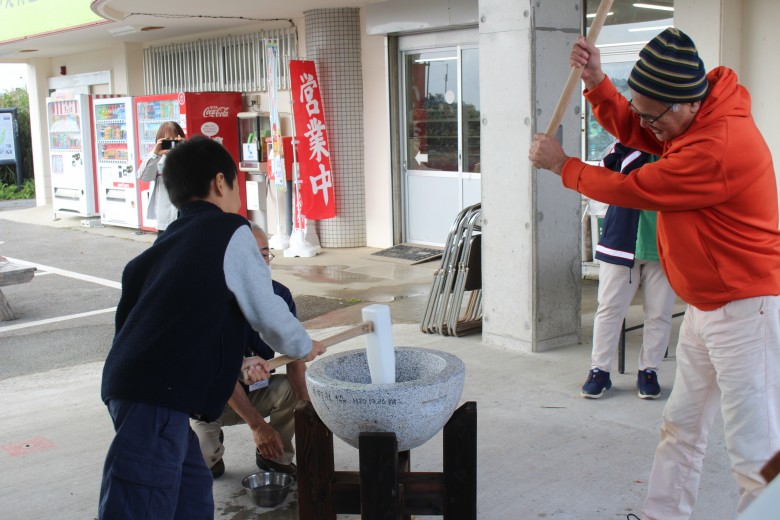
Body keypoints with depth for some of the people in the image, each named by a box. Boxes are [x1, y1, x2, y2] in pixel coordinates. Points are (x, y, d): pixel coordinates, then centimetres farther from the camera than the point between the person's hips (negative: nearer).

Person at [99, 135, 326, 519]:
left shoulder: (170, 241, 21)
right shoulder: (229, 232, -2)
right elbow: (268, 314, 0)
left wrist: (238, 365, 31)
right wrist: (304, 347, 19)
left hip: (131, 383, 9)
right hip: (157, 399, -9)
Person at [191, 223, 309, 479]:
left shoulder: (280, 295, -11)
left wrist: (304, 404, -36)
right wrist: (257, 425, -35)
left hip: (257, 390, 3)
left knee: (292, 389, -25)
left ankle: (275, 457, 3)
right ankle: (210, 460, 6)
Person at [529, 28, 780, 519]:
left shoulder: (720, 147, -27)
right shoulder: (699, 116, 3)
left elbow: (632, 189, -17)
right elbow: (630, 129, 11)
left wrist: (562, 164, -2)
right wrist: (596, 81, -7)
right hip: (706, 307, 10)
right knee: (681, 428, 17)